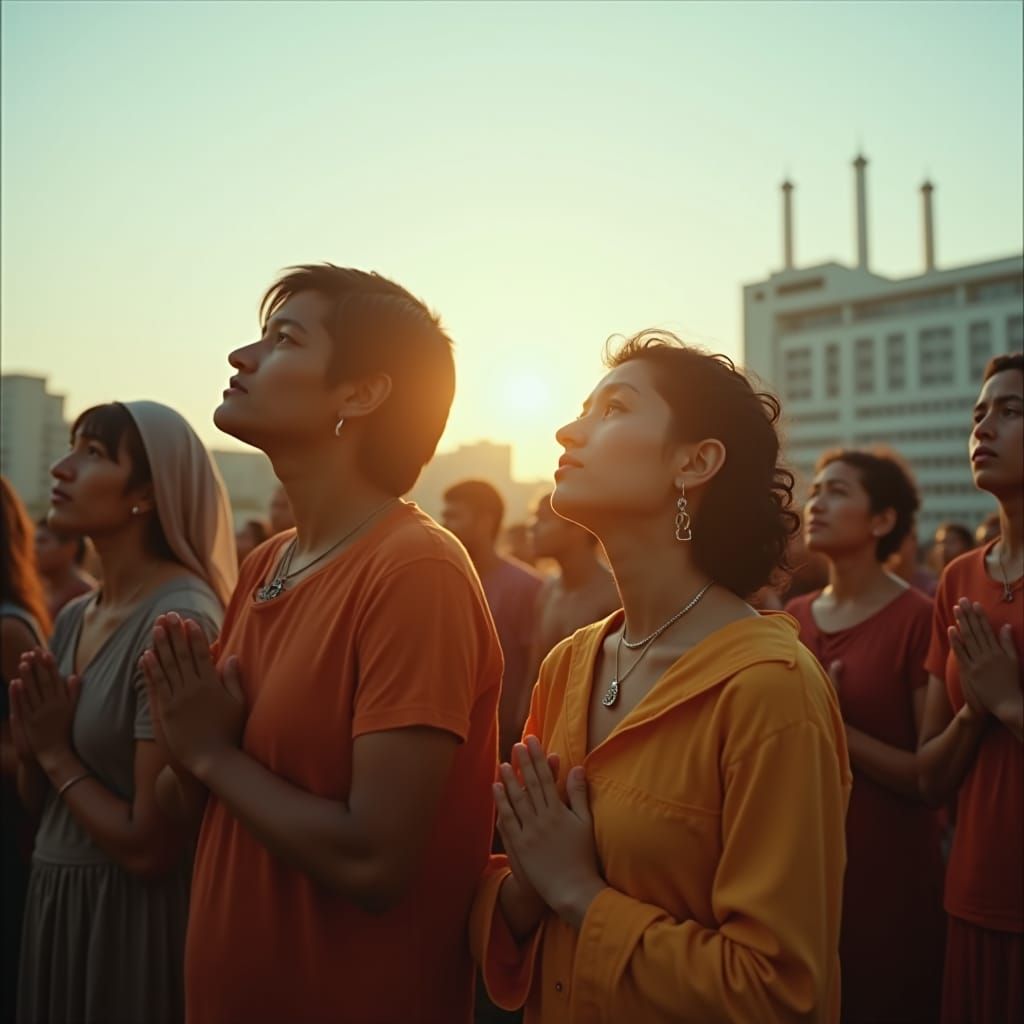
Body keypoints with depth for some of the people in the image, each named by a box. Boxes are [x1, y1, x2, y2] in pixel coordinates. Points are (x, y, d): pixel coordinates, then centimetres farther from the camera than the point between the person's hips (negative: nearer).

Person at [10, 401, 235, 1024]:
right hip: (55, 901, 8)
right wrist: (34, 746, -9)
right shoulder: (74, 617, 4)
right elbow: (37, 802, 11)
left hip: (136, 917, -8)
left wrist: (58, 754, -10)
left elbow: (149, 848, -23)